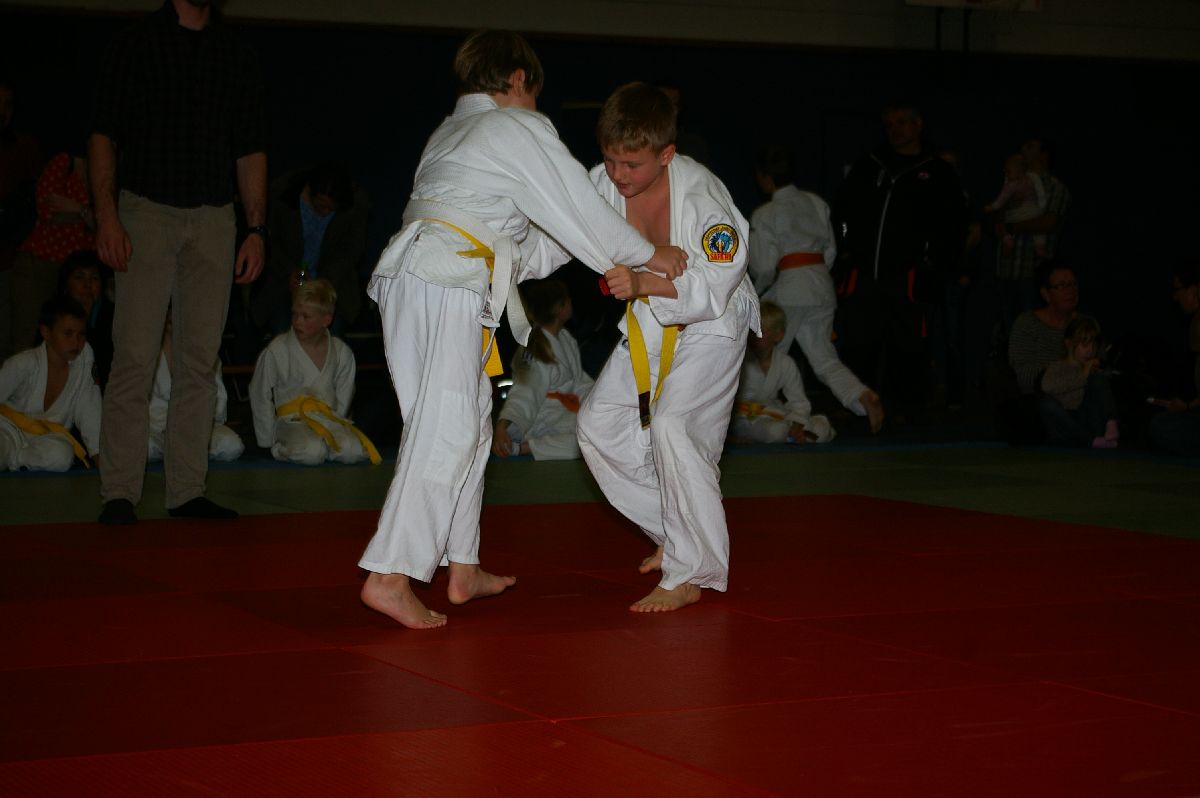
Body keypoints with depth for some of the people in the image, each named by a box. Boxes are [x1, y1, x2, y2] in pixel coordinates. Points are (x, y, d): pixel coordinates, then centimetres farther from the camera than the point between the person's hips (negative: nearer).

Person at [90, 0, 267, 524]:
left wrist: (256, 230, 5)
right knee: (135, 357, -9)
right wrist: (107, 218, -10)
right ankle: (119, 492, -6)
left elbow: (251, 152, 13)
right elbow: (103, 136, 1)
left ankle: (187, 491, 8)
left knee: (199, 359, 3)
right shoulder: (136, 45, 4)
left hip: (213, 220, 3)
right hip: (146, 211, -3)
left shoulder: (236, 57, 13)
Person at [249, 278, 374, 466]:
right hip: (292, 421, -3)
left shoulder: (342, 353, 6)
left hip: (329, 418, 3)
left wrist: (335, 428, 4)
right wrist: (268, 441, 3)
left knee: (353, 451, -27)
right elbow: (260, 397, 5)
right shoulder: (276, 351, -2)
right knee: (312, 453, -34)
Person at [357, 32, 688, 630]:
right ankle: (389, 576, -19)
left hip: (405, 279, 9)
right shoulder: (519, 128, 2)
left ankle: (463, 570, 22)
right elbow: (580, 206, 2)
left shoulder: (449, 133, 29)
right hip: (447, 285, -9)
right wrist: (648, 256, 14)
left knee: (468, 424, 16)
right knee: (446, 432, -12)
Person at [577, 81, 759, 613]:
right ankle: (674, 534, 22)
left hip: (711, 324, -7)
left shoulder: (701, 195, -30)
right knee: (599, 425, 5)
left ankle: (692, 573, -12)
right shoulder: (603, 184, -13)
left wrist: (644, 282, -46)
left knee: (673, 426, -24)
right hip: (648, 326, 7)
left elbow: (715, 285, -33)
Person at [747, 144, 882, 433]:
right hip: (822, 286, 6)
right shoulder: (816, 203, 10)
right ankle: (863, 396, -14)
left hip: (787, 290, -6)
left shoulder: (764, 216, -7)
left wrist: (759, 289, 12)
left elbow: (765, 267, -8)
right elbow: (830, 250, 13)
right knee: (824, 358, 8)